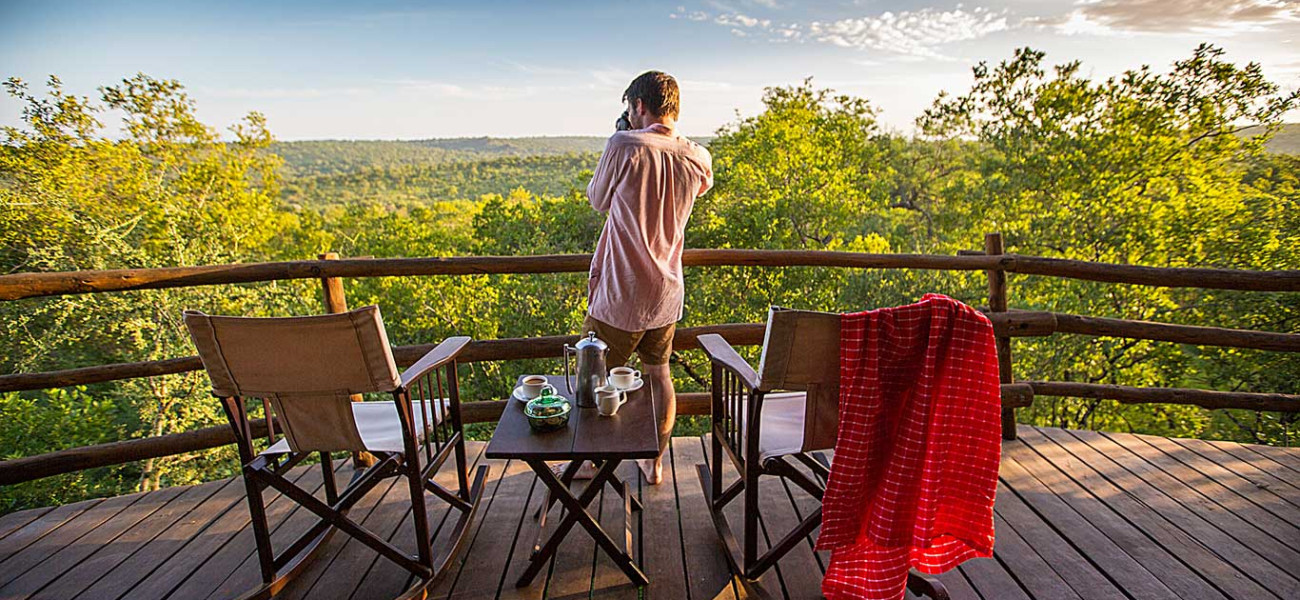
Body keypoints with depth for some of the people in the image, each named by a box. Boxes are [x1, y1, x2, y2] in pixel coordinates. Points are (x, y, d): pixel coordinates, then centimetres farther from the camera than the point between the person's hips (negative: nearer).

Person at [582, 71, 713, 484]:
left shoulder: (624, 146, -16)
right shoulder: (699, 159, -1)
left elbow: (598, 201, -2)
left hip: (622, 296, -5)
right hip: (667, 295, 5)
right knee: (658, 375, 19)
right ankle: (655, 462, 31)